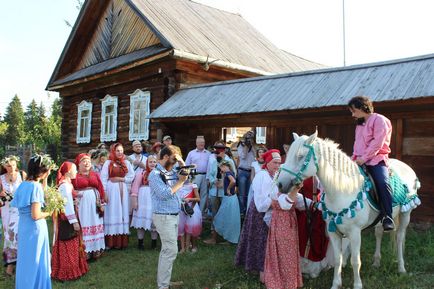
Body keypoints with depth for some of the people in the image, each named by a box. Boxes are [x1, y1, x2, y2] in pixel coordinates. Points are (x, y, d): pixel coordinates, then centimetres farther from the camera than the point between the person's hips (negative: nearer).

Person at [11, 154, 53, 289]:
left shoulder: (23, 185, 4)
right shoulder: (36, 186, -21)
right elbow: (36, 215, -24)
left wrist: (44, 181, 7)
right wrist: (49, 213, -6)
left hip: (23, 228, 8)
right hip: (35, 228, -8)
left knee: (26, 261, 21)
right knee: (35, 263, 7)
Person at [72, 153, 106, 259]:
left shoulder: (95, 174, 10)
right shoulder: (75, 176, -2)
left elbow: (101, 189, 7)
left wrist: (102, 203, 2)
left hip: (95, 204, 4)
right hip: (82, 204, -4)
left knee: (96, 225, 8)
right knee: (84, 226, -2)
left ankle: (96, 250, 16)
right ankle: (85, 251, 5)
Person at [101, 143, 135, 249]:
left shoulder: (126, 163, 10)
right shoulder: (108, 163, -1)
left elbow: (131, 176, 10)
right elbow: (103, 178, -5)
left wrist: (121, 179, -5)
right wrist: (104, 192, -12)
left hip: (123, 191, 4)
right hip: (111, 191, -4)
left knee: (122, 214, 4)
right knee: (111, 214, -3)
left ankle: (121, 241, 10)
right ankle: (110, 242, 1)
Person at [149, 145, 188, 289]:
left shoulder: (171, 172, 10)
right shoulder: (155, 174, -13)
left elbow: (186, 177, 19)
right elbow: (165, 194, -22)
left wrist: (182, 164, 4)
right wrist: (180, 181, -12)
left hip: (173, 216, 9)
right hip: (164, 217, -8)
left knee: (167, 250, 14)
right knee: (171, 250, -9)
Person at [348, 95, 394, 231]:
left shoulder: (379, 120, -3)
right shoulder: (359, 125, 22)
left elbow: (377, 143, -13)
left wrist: (364, 158, -18)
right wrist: (355, 157, 4)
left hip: (376, 159, -8)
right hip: (360, 161, 8)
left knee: (382, 182, -30)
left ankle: (387, 217, -24)